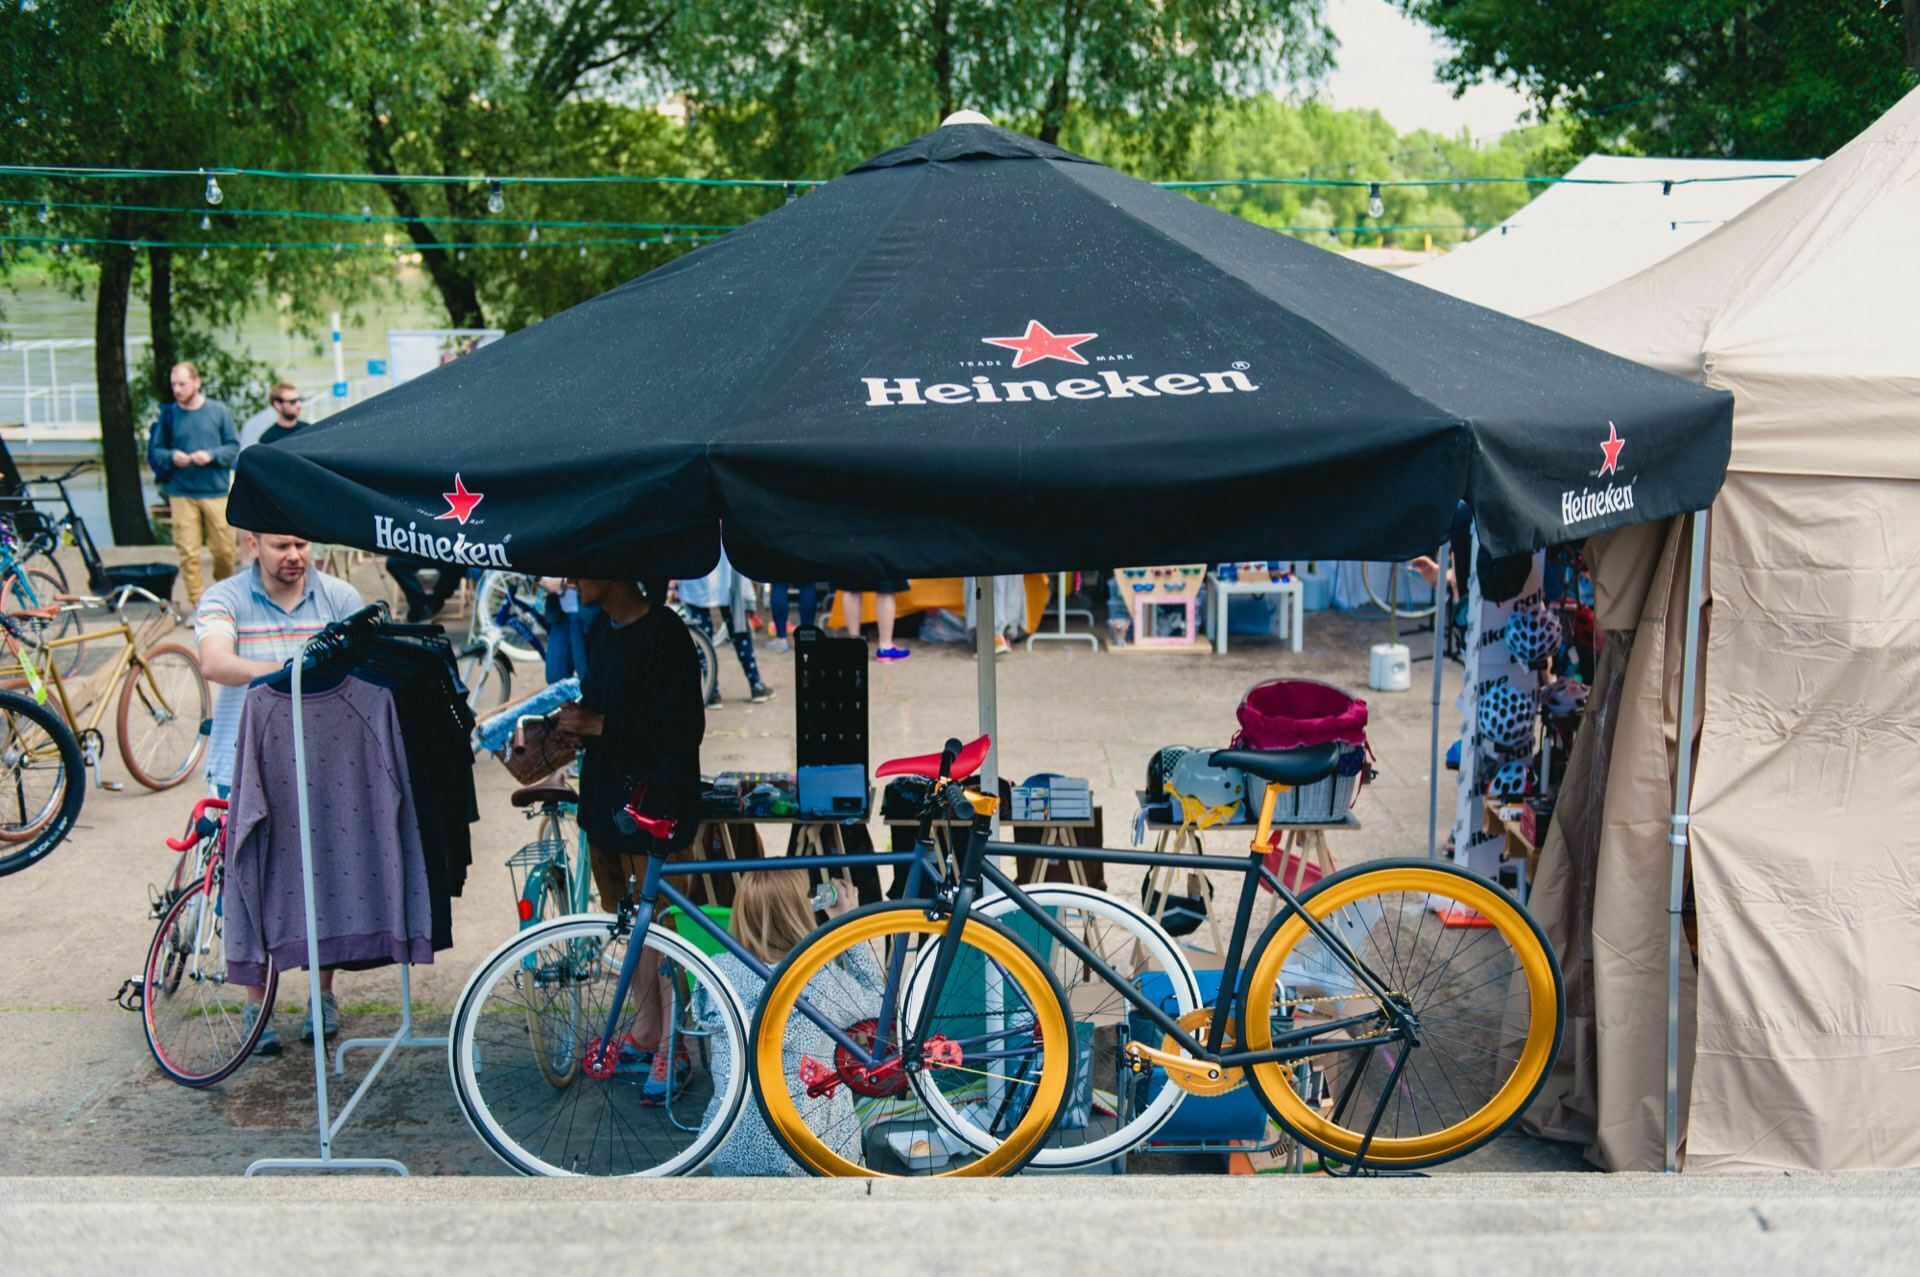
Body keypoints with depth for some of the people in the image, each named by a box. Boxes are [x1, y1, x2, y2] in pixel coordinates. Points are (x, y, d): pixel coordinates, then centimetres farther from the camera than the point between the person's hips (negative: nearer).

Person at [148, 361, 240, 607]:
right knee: (188, 552, -5)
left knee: (224, 550, 2)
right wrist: (171, 457, -11)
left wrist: (211, 455, -12)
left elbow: (234, 446, 5)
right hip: (181, 493, 0)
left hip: (216, 492, 0)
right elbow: (154, 451, 10)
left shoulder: (218, 411, 4)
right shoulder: (168, 414, 5)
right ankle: (198, 604, 3)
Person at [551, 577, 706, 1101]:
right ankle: (645, 1029, 30)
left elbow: (685, 727, -22)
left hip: (656, 801, -9)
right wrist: (577, 729, 2)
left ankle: (671, 1048, 11)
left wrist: (598, 724, -21)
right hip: (607, 793, 9)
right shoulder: (602, 629, 10)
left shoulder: (664, 634, -17)